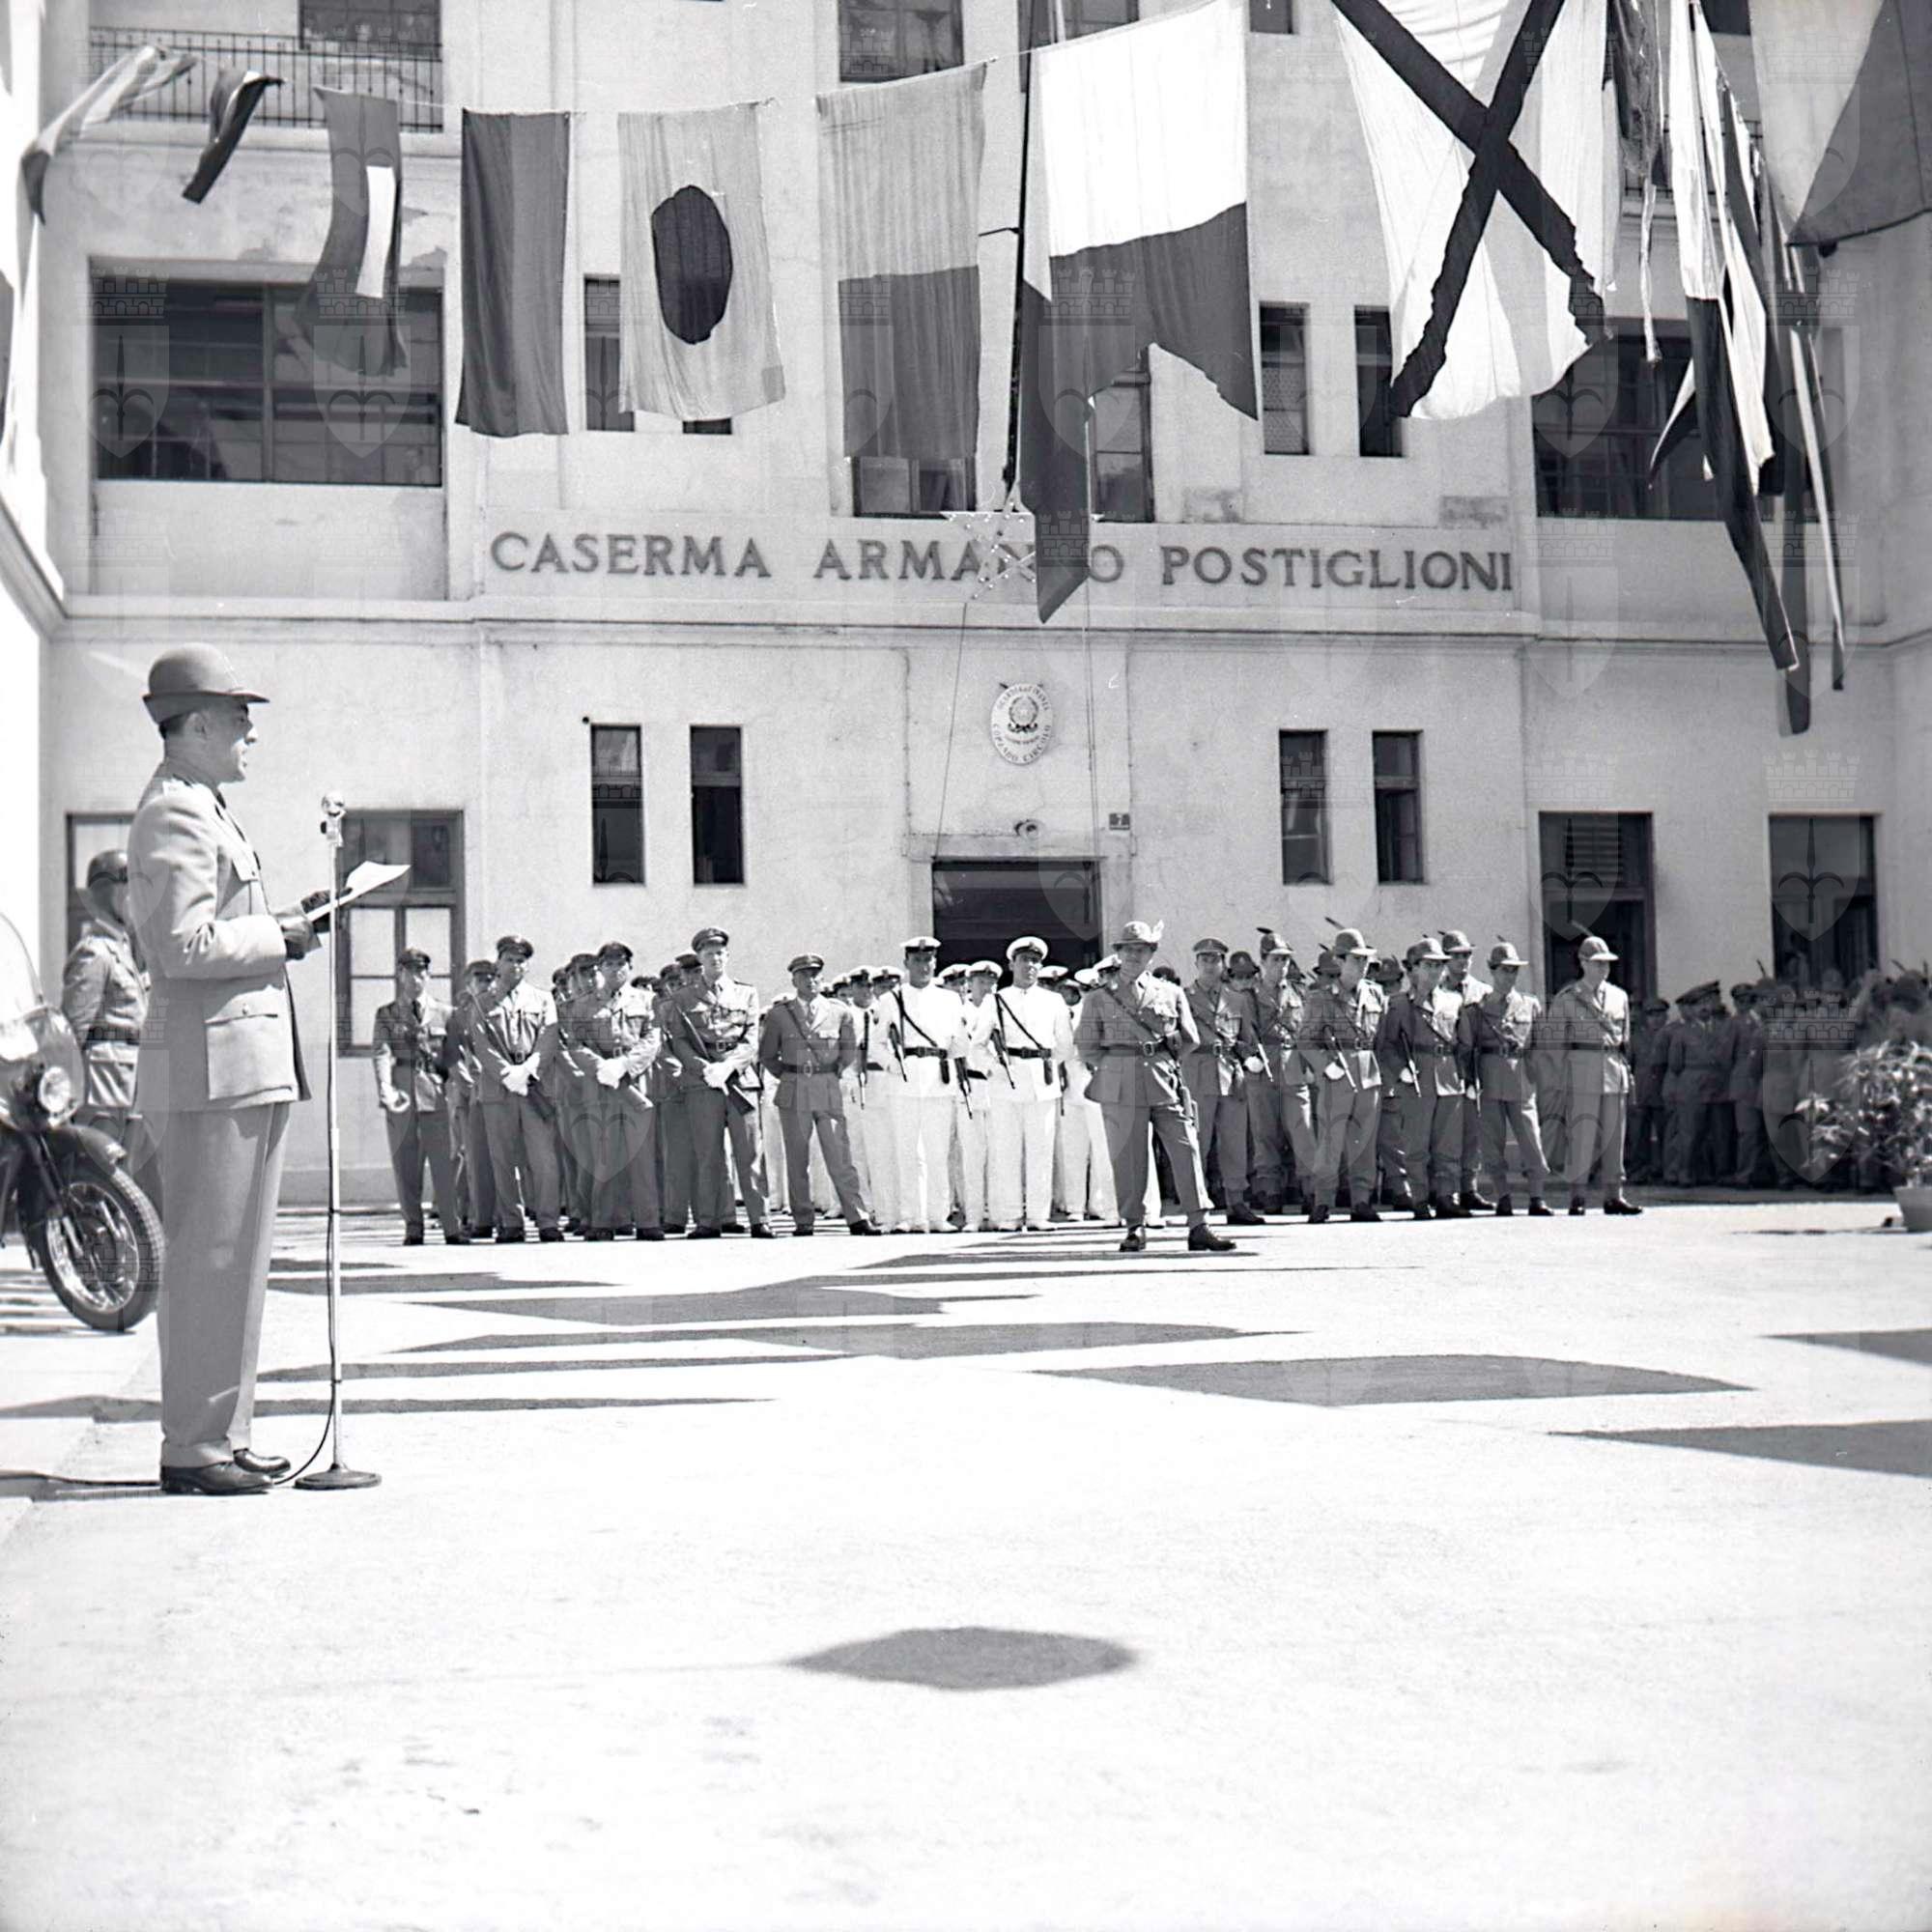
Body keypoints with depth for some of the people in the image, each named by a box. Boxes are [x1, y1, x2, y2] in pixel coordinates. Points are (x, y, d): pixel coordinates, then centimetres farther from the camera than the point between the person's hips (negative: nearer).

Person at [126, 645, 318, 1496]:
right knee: (209, 1256, -7)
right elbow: (187, 946, -21)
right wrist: (278, 936, -9)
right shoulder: (176, 815, -11)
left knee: (235, 1256, 13)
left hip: (245, 1061, 11)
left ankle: (220, 1435, 19)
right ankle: (193, 1449, -3)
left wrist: (275, 932, 18)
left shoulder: (200, 810, 22)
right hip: (212, 1058, -11)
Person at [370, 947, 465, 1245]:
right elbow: (381, 1053, -3)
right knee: (405, 1164, 2)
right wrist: (386, 1088, -19)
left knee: (444, 1160, -6)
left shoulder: (444, 1013, 12)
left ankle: (453, 1227, -3)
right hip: (401, 1093, 1)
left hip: (436, 1092, -1)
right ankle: (413, 1229, 8)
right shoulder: (386, 1014, 10)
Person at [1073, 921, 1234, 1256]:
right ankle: (1135, 1228, 6)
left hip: (1165, 1081, 1)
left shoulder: (1171, 993, 13)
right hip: (1120, 1088, -1)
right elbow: (1086, 1048, 9)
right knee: (1127, 1157, -3)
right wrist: (1118, 1066, 4)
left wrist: (1162, 1060, 11)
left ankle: (1198, 1227, -5)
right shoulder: (1099, 997, 9)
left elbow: (1190, 1040, 17)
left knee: (1186, 1149, -6)